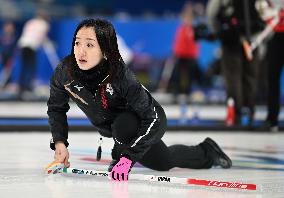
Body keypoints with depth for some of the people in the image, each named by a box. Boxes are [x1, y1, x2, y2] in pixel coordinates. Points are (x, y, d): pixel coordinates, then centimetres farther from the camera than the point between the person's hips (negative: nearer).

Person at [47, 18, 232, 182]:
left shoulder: (120, 74, -42)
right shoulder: (65, 70, -29)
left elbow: (151, 118, -38)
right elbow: (56, 108, -10)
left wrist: (127, 156, -44)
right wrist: (59, 142, -23)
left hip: (151, 122, -5)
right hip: (112, 126, 5)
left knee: (124, 126, -37)